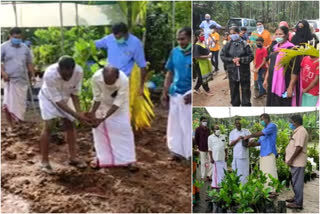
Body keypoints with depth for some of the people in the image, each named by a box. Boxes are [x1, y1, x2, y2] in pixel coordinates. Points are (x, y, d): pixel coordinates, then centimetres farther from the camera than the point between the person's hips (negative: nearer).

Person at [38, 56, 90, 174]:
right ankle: (44, 161, -3)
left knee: (70, 125, 6)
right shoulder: (50, 74, -41)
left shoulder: (79, 71, -32)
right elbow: (57, 100, -34)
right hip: (49, 98, -4)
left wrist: (79, 112, -24)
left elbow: (75, 93, -14)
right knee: (49, 126, -14)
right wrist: (77, 115, -37)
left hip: (65, 97, 4)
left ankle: (73, 157, 19)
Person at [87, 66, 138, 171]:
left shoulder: (124, 80, -40)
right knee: (99, 129, 0)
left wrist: (103, 118, -36)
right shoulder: (96, 77, -34)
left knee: (124, 129, -8)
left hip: (119, 106, -2)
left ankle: (128, 160, 0)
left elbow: (117, 103, -33)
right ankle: (101, 158, 15)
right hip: (103, 104, 2)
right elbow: (97, 97, -19)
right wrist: (93, 112, -31)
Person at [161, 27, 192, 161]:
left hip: (189, 94, -5)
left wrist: (193, 94, -19)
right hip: (176, 94, 5)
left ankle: (191, 153, 9)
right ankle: (177, 152, 23)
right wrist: (165, 92, 7)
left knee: (188, 124, -1)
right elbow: (170, 74, 11)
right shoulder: (174, 52, 4)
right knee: (175, 124, 11)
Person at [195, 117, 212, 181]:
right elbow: (196, 139, -1)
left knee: (211, 162, 1)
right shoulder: (198, 129, -4)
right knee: (203, 163, 0)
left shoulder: (208, 129, 11)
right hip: (202, 149, -5)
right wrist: (198, 146, -2)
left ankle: (208, 175, 14)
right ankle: (202, 177, 10)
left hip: (208, 148, 5)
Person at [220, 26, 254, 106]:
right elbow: (222, 56, 3)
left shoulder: (244, 44, -5)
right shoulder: (228, 45, 2)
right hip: (232, 72, 2)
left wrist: (240, 59, -17)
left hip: (244, 72, -2)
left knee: (245, 90, 7)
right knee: (234, 90, 11)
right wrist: (232, 60, -11)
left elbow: (251, 56, -5)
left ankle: (246, 104, 17)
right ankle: (235, 104, 24)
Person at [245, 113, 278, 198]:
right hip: (263, 154, 9)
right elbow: (260, 142, 22)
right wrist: (253, 143, 3)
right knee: (264, 173, 7)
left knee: (271, 172, -10)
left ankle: (274, 191, -9)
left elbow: (261, 133, -16)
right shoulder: (264, 129, 24)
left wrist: (249, 136, -11)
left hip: (270, 153, -9)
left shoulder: (272, 126, -4)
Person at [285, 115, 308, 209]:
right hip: (295, 162, 11)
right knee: (295, 181, 19)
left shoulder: (301, 131, -17)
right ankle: (296, 198, 31)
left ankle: (298, 203, -1)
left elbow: (299, 147, -24)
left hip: (297, 162, -11)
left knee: (297, 182, -6)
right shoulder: (298, 131, 16)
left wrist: (291, 159, -21)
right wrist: (291, 159, 20)